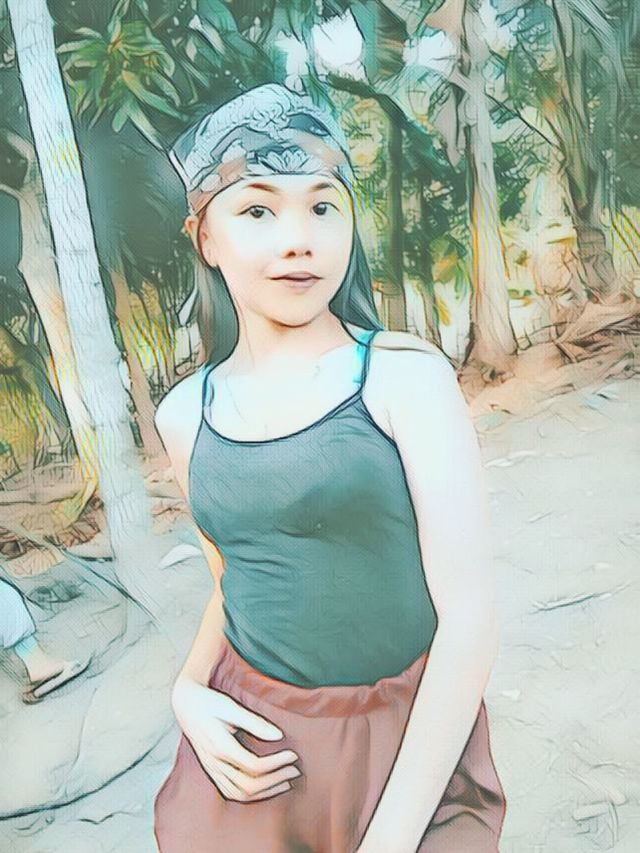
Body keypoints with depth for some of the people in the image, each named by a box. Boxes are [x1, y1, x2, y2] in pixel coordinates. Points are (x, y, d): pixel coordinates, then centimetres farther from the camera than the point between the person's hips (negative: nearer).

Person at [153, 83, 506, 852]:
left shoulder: (406, 377, -15)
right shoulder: (186, 415, -2)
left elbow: (468, 616, -16)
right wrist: (189, 690, -4)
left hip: (408, 742, -3)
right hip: (257, 748, 4)